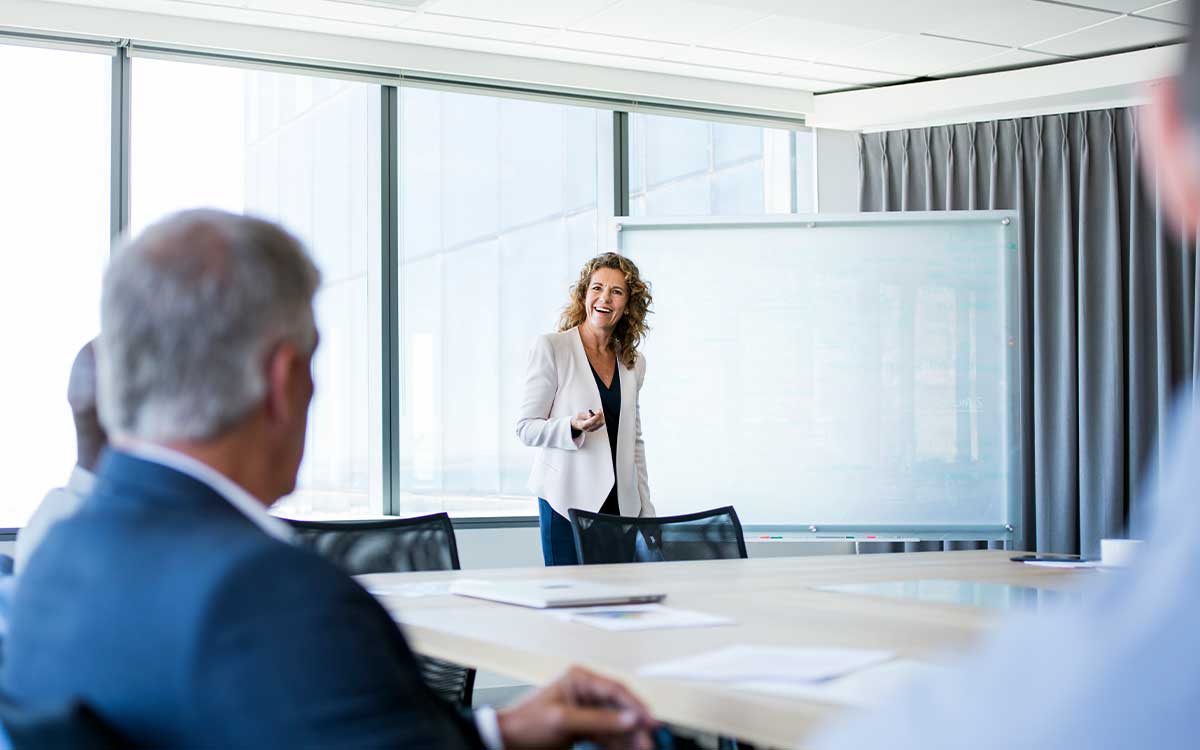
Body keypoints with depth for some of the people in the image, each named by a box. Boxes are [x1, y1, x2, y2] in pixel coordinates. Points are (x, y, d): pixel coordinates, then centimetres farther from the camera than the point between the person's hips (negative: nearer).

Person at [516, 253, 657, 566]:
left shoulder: (634, 362, 13)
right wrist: (574, 426, -22)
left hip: (621, 505, 4)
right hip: (568, 502, -4)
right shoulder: (551, 347, -2)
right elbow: (526, 428, -3)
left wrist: (647, 513, 14)